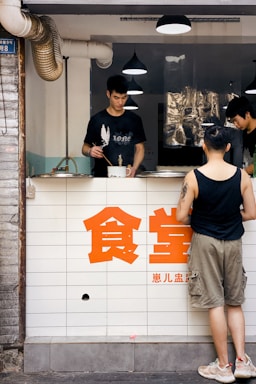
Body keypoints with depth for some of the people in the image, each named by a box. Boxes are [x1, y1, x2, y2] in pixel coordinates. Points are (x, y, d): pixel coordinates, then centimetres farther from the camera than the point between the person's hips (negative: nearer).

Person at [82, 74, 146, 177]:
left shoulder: (134, 120, 7)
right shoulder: (97, 120, 4)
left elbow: (139, 148, 10)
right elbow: (85, 147, 10)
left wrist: (134, 168, -8)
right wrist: (90, 151, -14)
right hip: (102, 176, -1)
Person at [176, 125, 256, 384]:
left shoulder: (193, 177, -13)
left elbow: (182, 217, -12)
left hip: (205, 241, -2)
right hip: (233, 242, 3)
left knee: (215, 303, 4)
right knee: (235, 303, 16)